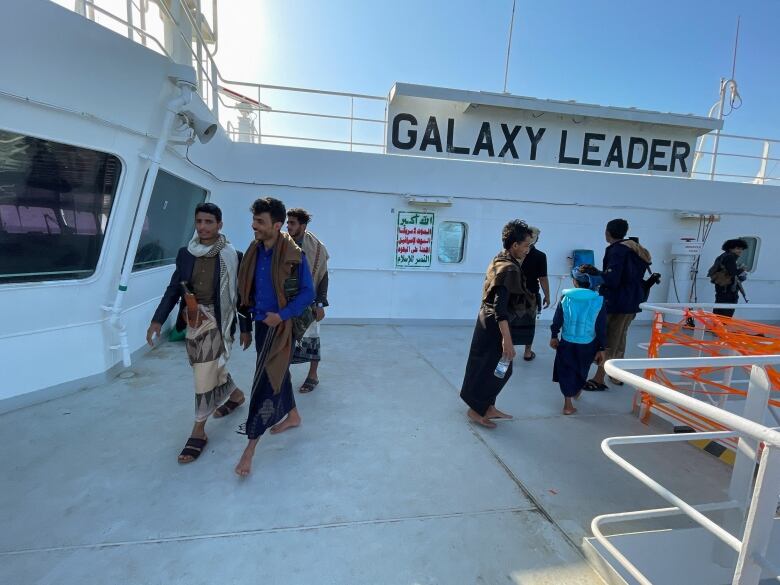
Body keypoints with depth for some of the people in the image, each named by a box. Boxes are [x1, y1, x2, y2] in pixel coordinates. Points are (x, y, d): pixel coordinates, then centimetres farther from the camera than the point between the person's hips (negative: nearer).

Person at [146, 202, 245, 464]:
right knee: (211, 367, 18)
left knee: (205, 372, -3)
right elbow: (174, 289, 7)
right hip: (192, 319, 5)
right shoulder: (185, 254, 4)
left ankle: (199, 430, 12)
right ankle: (236, 394, 45)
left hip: (216, 319, -5)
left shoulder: (231, 256, -9)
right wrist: (157, 320, 1)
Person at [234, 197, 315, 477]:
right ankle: (292, 416, 42)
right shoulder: (253, 252, 3)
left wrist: (281, 315, -22)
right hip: (260, 325, 7)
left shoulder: (294, 255, -16)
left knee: (265, 381, -3)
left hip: (280, 326, -6)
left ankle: (251, 446, 9)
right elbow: (245, 292, 10)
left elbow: (308, 293, -12)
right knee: (278, 373, 20)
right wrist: (245, 327, 14)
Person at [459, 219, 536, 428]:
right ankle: (475, 410, 22)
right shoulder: (509, 269, -22)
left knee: (499, 369, 19)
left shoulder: (500, 260, 7)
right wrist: (507, 339, -27)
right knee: (490, 369, 5)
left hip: (489, 321, 10)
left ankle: (487, 407, 32)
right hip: (494, 326, -10)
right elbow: (501, 307, -27)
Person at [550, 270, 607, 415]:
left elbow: (556, 320, -2)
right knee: (581, 370, 25)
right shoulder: (599, 301, -10)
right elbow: (602, 328, -7)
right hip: (588, 345, 1)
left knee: (567, 371, 12)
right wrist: (601, 349, 1)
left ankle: (568, 404, 10)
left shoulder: (565, 298, -9)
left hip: (567, 343, -1)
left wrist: (554, 336, 12)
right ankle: (577, 390, 49)